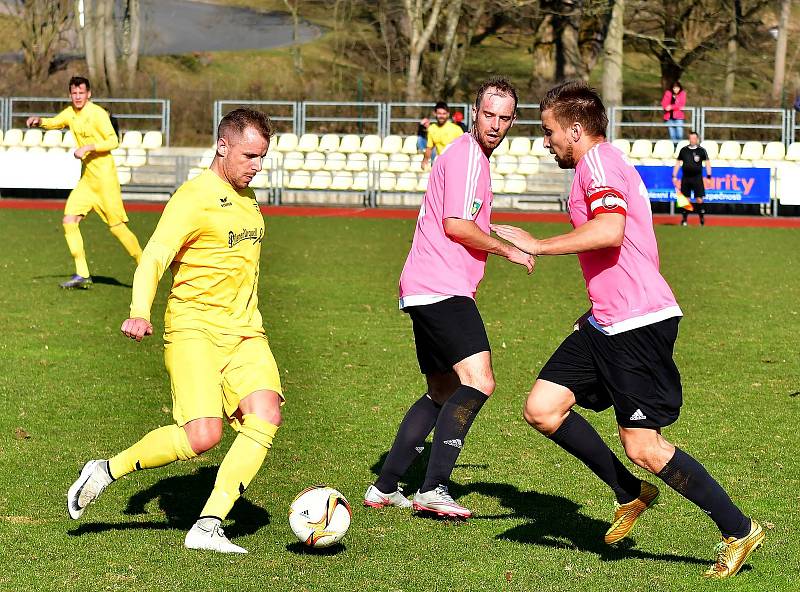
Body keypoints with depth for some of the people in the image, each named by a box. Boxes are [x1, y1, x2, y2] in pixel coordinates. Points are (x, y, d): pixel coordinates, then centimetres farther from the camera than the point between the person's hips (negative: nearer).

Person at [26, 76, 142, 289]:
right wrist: (39, 120, 7)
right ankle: (82, 275, 2)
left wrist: (88, 147, -26)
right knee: (69, 220, -2)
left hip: (105, 177, -8)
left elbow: (113, 141, -17)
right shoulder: (71, 113, 9)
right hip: (86, 178, 8)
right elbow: (53, 123, 27)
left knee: (117, 226, -6)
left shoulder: (97, 114, -13)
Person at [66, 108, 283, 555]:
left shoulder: (247, 197, 17)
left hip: (245, 333, 7)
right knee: (203, 435, -21)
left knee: (266, 414, -18)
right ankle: (105, 472, 3)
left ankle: (208, 527, -17)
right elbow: (153, 259, -18)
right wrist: (140, 313, -34)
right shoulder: (195, 197, -9)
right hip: (194, 329, -7)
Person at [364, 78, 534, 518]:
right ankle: (433, 488, -25)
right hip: (442, 289, -11)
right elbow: (456, 225, -18)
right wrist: (508, 251, -9)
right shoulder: (467, 155, -10)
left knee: (443, 392, 17)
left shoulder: (471, 155, 22)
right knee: (478, 382, -21)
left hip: (426, 291, 11)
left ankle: (384, 488, 20)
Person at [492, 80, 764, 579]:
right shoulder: (609, 165, 22)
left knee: (644, 448, -8)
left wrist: (536, 246, -19)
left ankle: (739, 530, 4)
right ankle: (631, 494, 16)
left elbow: (610, 230, -28)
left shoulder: (598, 161, -10)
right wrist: (597, 309, 31)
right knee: (543, 408, 4)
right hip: (607, 323, 10)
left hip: (639, 322, -10)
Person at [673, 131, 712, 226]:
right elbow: (678, 163, 13)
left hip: (697, 177, -2)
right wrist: (674, 176, 8)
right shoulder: (684, 150, 8)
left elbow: (707, 163, 1)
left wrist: (708, 175, -9)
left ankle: (702, 218, 4)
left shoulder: (701, 150, 1)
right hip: (686, 177, 2)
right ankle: (684, 219, 11)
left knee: (699, 199, -7)